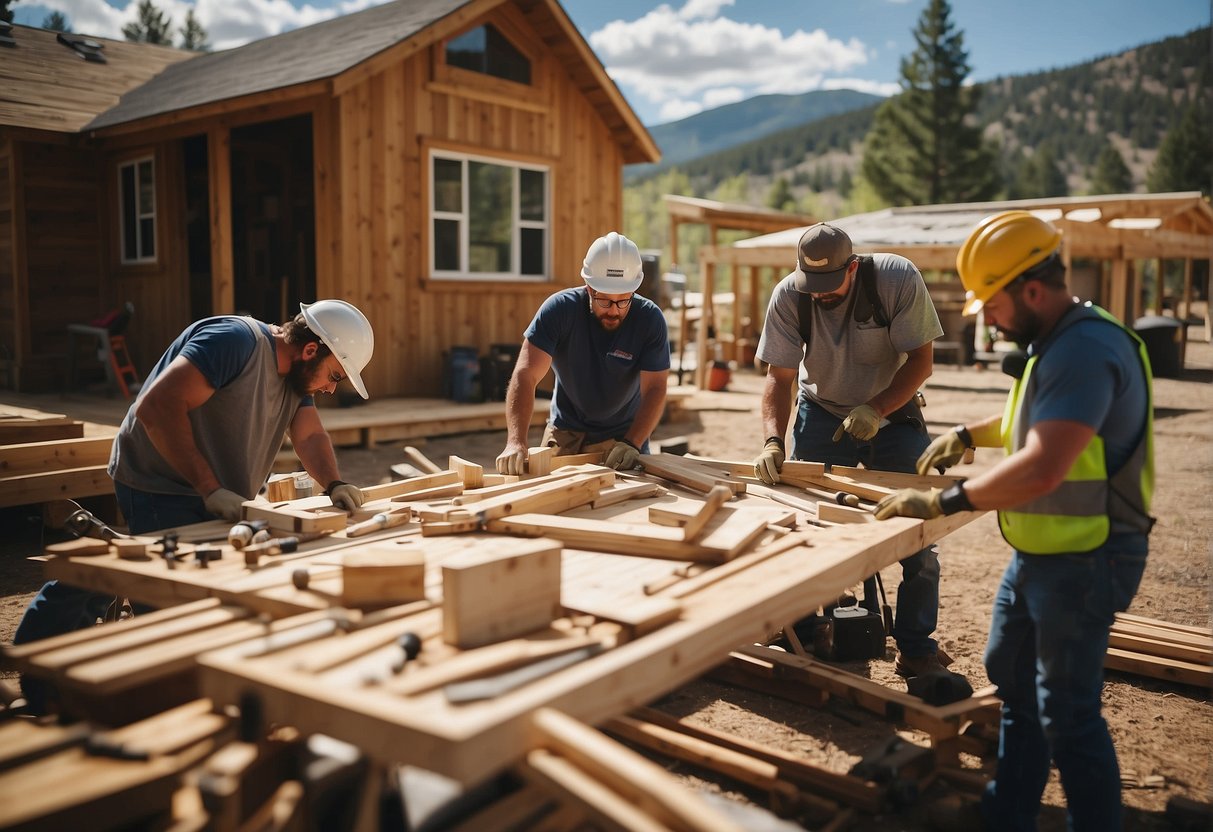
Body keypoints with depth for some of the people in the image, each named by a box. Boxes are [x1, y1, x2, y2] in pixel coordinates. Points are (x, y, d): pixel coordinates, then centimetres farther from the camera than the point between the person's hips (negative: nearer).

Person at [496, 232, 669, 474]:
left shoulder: (650, 319, -18)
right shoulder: (560, 309, -20)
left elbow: (654, 389, -19)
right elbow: (525, 376, -27)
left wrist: (632, 444, -36)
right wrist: (516, 442, -40)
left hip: (623, 434, 0)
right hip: (565, 432, 0)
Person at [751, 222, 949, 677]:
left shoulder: (898, 279, -22)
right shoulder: (788, 296, -17)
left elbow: (921, 358, -18)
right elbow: (779, 376, -14)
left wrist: (875, 409, -32)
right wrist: (773, 441, -29)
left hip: (892, 411, -1)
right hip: (822, 414, 1)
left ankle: (917, 651, 11)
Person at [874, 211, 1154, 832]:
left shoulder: (1085, 351, -25)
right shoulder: (1057, 342, 9)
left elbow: (1040, 469, -34)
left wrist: (942, 502, -26)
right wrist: (969, 433, 20)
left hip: (1083, 561, -11)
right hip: (1038, 551, 11)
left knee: (1066, 713, -1)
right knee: (1012, 679, 21)